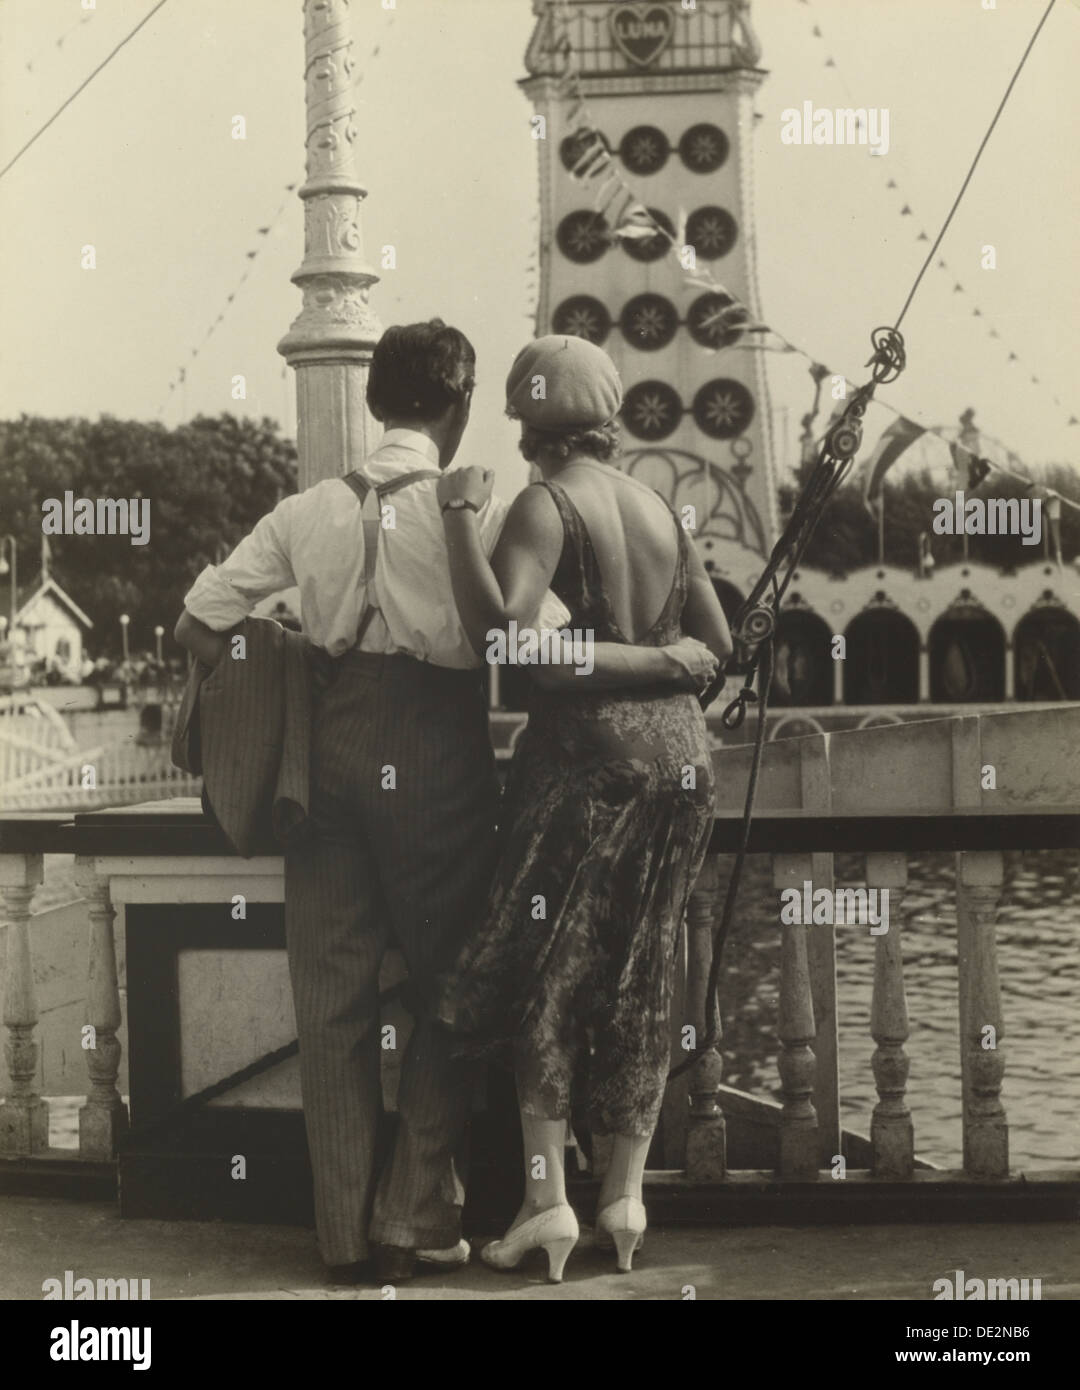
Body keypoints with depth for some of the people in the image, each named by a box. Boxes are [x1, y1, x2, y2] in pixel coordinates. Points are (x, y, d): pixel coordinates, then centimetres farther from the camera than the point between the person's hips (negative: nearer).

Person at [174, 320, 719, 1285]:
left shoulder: (310, 511, 8)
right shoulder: (477, 508, -6)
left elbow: (199, 626, 6)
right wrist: (664, 661, -6)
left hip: (331, 740, 4)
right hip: (436, 742, -4)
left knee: (333, 990, 10)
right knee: (445, 983, 11)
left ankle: (347, 1232, 13)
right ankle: (418, 1217, 11)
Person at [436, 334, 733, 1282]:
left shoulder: (548, 506, -9)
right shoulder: (662, 510, 11)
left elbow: (495, 626, -23)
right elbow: (718, 643, 12)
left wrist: (462, 514, -16)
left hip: (586, 747, -6)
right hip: (679, 744, 6)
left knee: (544, 968, 3)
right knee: (641, 976, 11)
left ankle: (548, 1198, -1)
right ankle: (626, 1194, 14)